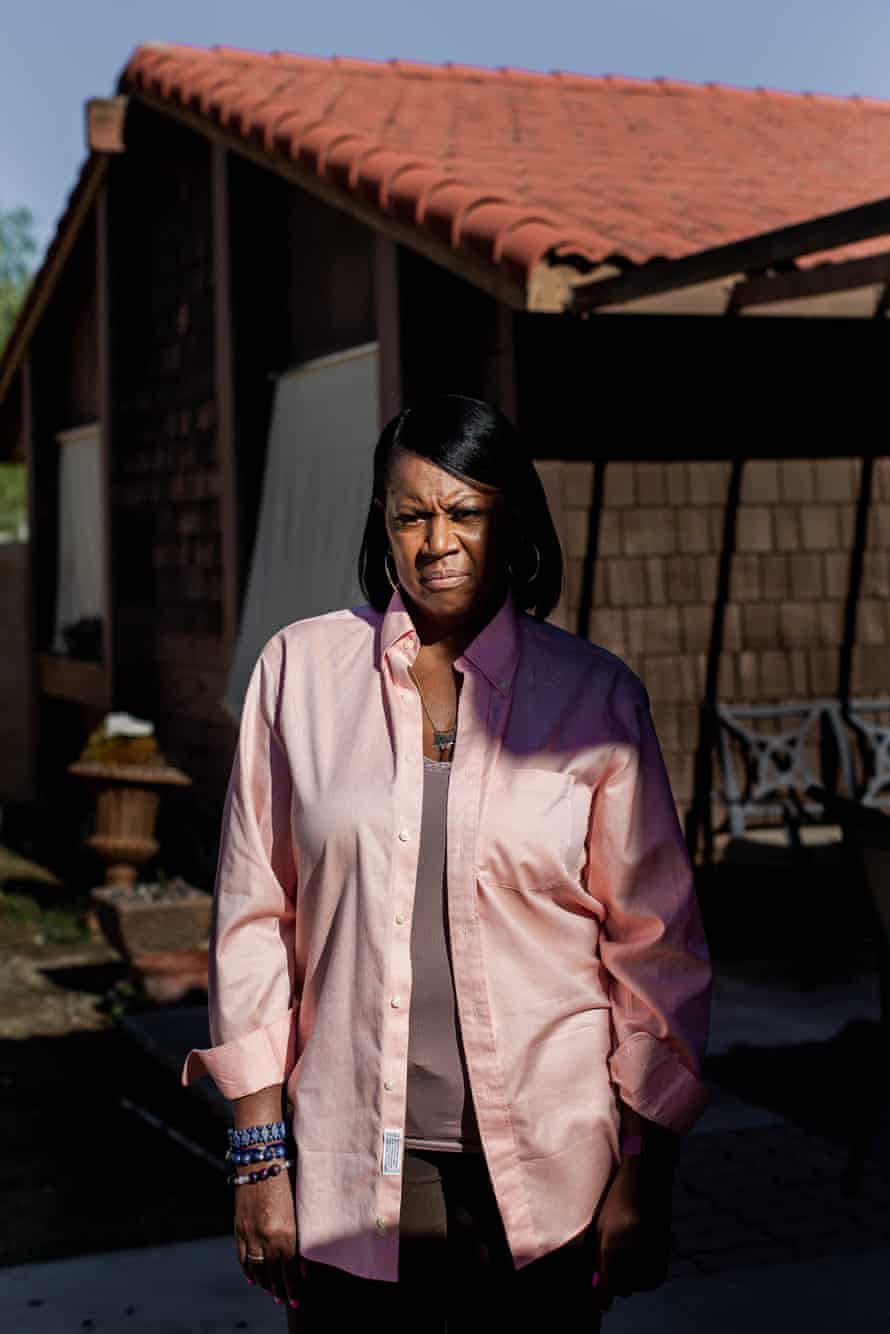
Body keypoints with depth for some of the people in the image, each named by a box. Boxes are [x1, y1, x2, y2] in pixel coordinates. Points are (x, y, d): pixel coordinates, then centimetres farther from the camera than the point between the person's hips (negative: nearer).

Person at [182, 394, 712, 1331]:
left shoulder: (594, 696, -2)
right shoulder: (300, 672, -1)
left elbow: (655, 945, 2)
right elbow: (253, 919, 3)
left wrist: (644, 1174, 0)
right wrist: (259, 1152, 1)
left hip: (547, 1183, 0)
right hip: (348, 1181, 1)